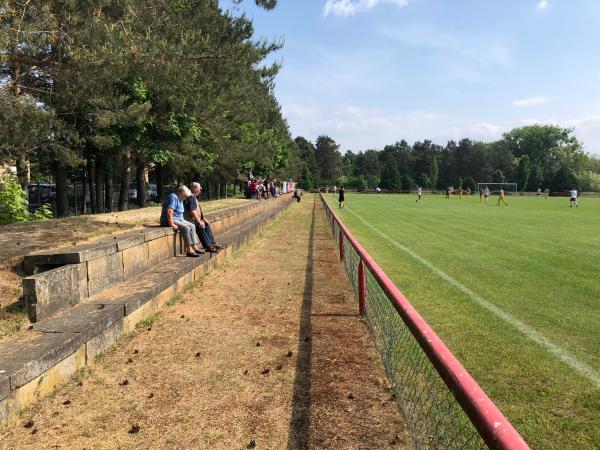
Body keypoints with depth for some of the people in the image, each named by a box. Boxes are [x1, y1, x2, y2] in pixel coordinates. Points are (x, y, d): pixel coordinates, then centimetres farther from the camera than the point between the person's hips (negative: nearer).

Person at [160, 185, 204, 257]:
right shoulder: (173, 197, -17)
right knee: (186, 228, -27)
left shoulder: (180, 200, 16)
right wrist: (172, 224, -31)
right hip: (170, 220, -10)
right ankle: (189, 250, -27)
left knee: (192, 226, 0)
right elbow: (169, 211, -28)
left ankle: (194, 247, -3)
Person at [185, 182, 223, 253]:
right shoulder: (191, 197, -15)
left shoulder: (194, 197, 19)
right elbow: (192, 211, -23)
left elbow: (197, 210, 24)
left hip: (195, 219, 12)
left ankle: (212, 243, 9)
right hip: (190, 220, -12)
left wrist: (203, 219, 17)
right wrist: (199, 222, -22)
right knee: (201, 227, -29)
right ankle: (208, 246, -30)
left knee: (206, 224, 11)